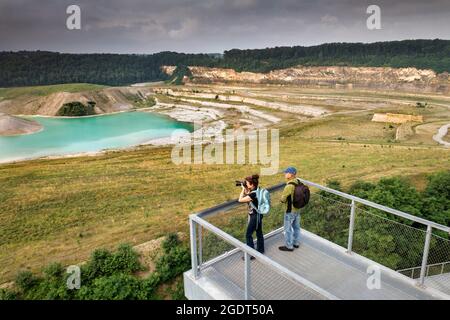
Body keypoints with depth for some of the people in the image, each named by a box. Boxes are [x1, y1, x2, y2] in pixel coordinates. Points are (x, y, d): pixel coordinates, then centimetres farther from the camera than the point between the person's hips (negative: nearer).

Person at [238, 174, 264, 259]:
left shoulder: (253, 194, -29)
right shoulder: (256, 191, -1)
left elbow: (240, 200, -23)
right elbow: (247, 197, 14)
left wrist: (243, 189, -14)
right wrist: (245, 189, 2)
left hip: (255, 216, -10)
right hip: (257, 214, 10)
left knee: (248, 235, 0)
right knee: (259, 233, 22)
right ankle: (260, 250, 38)